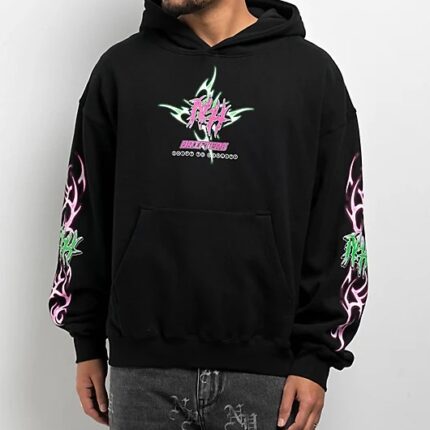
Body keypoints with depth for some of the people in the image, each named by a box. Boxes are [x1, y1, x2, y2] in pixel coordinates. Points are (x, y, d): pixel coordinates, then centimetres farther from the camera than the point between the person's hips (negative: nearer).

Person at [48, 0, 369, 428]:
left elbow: (339, 228, 0)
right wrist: (88, 342, 8)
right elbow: (85, 213, 9)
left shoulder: (312, 72, 0)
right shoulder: (120, 68, 5)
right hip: (143, 365, 1)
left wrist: (316, 356, -3)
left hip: (263, 366, -1)